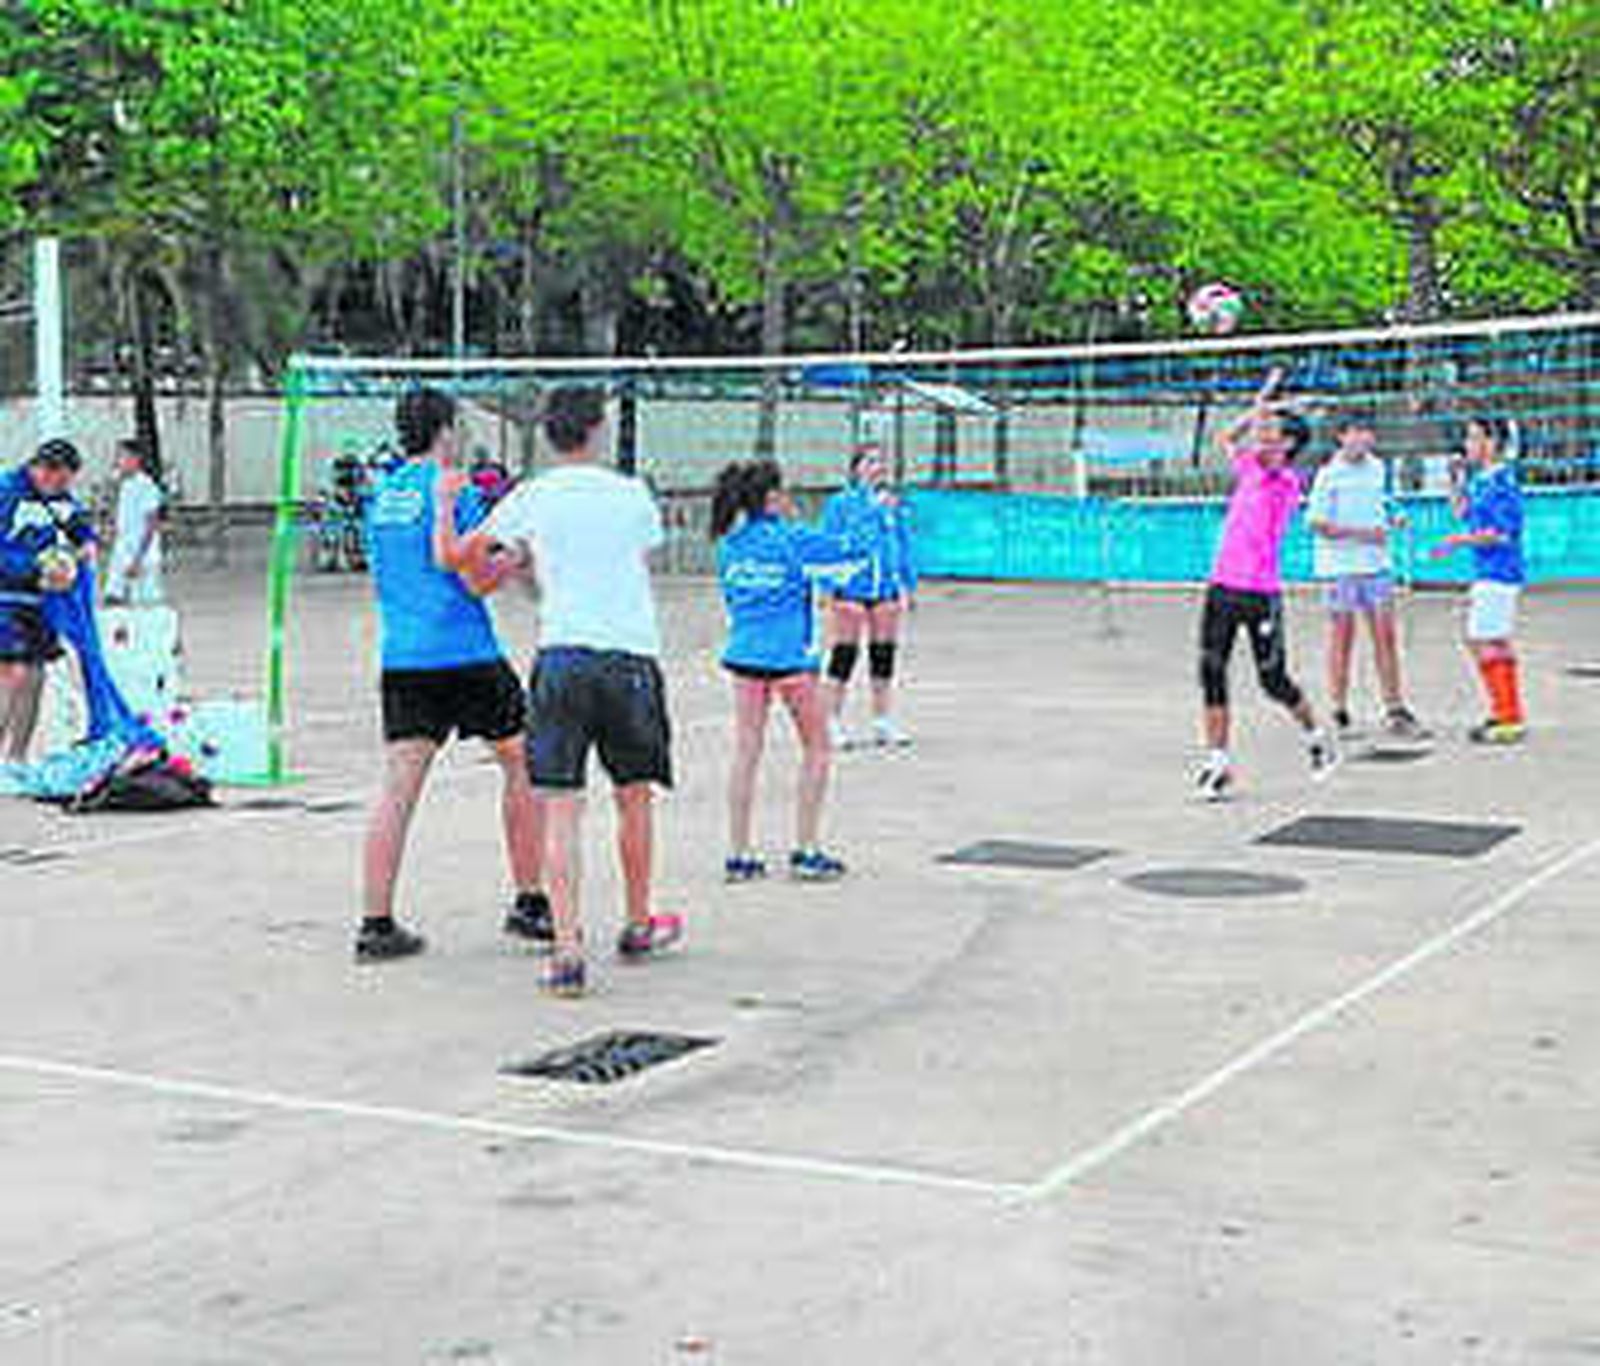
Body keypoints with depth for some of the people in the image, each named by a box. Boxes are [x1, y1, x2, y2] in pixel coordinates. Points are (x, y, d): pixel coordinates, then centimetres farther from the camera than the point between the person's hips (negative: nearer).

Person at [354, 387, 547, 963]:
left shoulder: (382, 493, 12)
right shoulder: (452, 489, -9)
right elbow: (475, 579, -14)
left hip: (400, 657, 6)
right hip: (465, 655, -6)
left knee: (398, 786, 1)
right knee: (522, 763, 12)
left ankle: (376, 922, -4)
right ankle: (529, 904, 17)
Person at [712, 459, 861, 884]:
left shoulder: (730, 544, 6)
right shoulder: (792, 539, -10)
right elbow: (848, 551, -1)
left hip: (744, 655, 5)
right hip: (791, 657, -5)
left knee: (746, 752, 7)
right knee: (816, 750, 9)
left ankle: (739, 855, 7)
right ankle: (806, 851, 7)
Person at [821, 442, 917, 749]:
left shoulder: (893, 505, 10)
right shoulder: (840, 504, -1)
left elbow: (904, 545, 17)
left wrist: (909, 584, 16)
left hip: (886, 588, 4)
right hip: (851, 587, -4)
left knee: (884, 653, 8)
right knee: (845, 654, -3)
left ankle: (883, 721, 17)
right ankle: (834, 720, 4)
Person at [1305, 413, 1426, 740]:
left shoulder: (1377, 468, 11)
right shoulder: (1329, 475, -8)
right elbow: (1316, 523, -13)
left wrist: (1383, 529, 9)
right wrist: (1359, 533, -18)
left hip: (1376, 563, 5)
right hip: (1340, 565, -5)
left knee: (1386, 636, 4)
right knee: (1342, 638, 0)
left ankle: (1394, 710, 10)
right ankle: (1340, 716, 7)